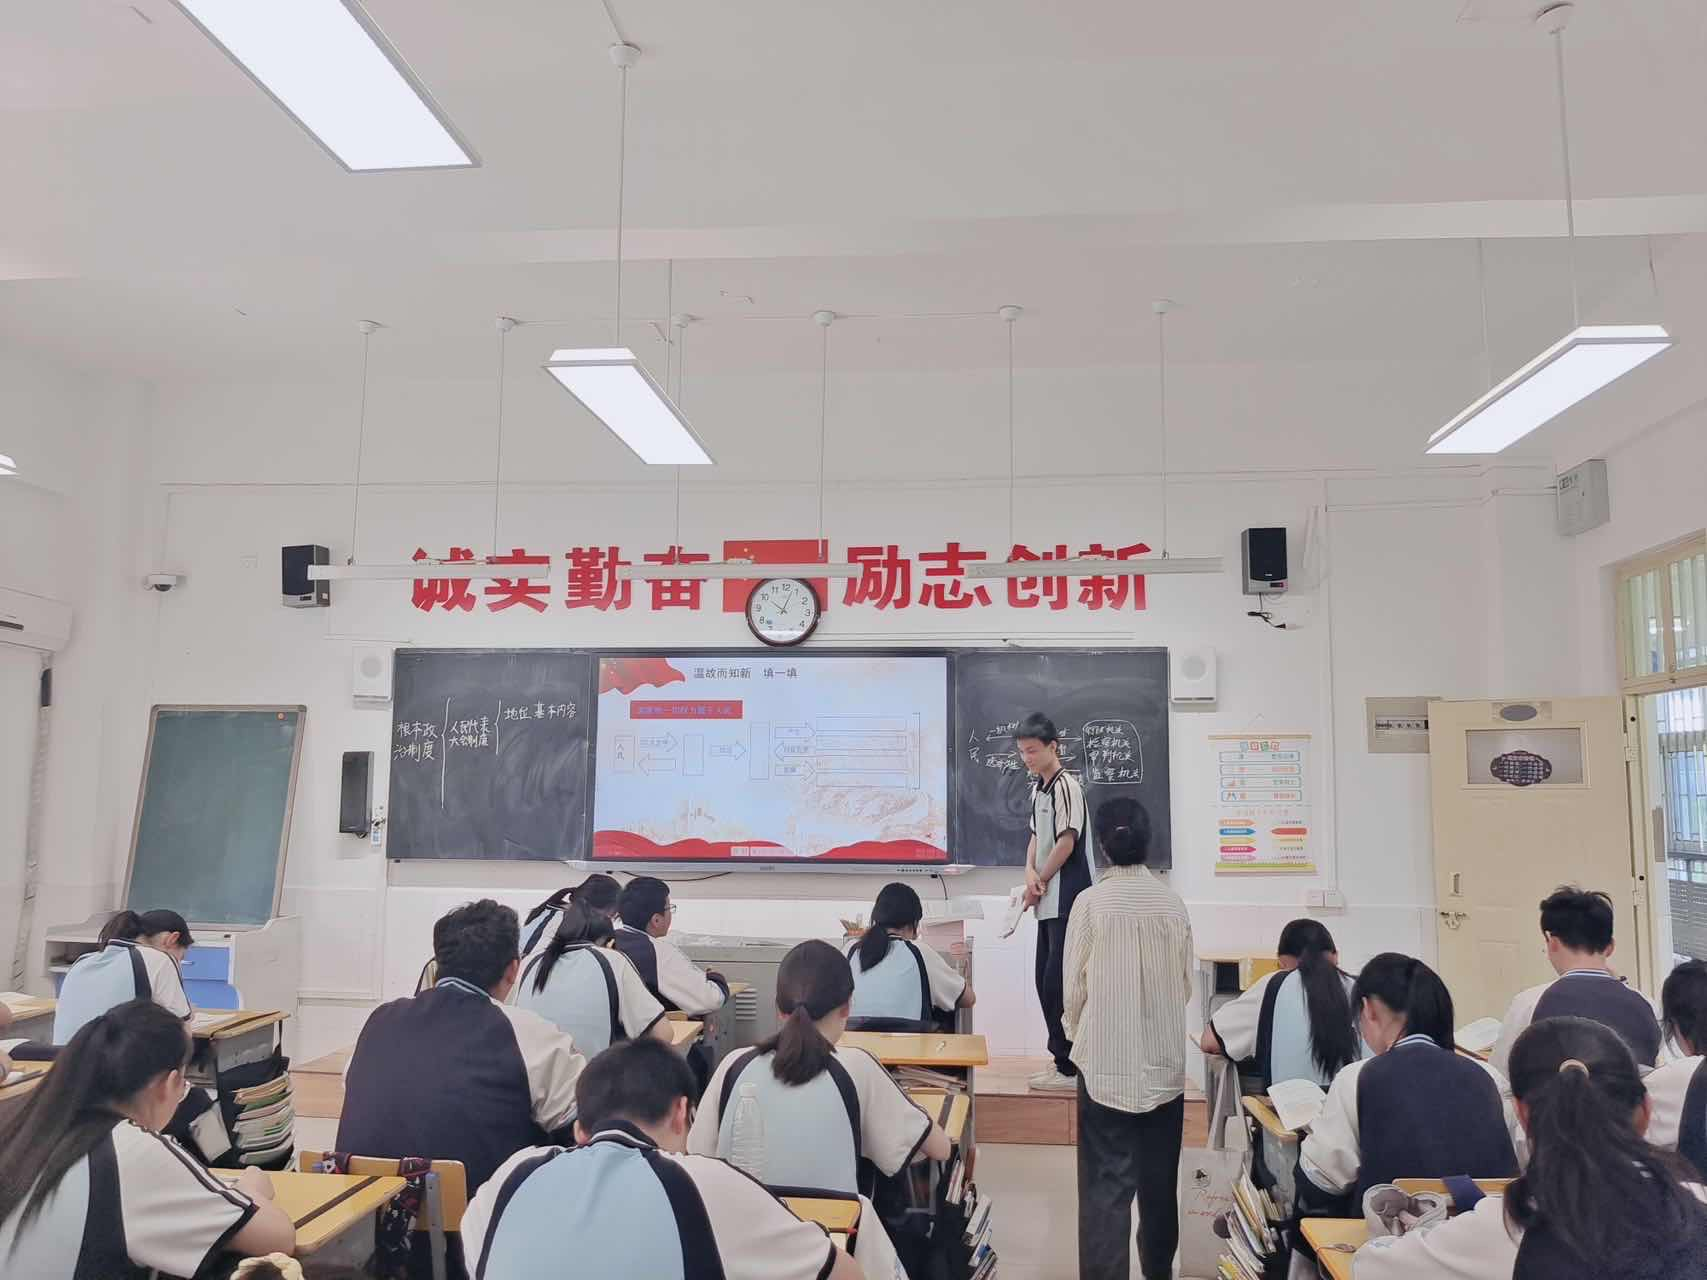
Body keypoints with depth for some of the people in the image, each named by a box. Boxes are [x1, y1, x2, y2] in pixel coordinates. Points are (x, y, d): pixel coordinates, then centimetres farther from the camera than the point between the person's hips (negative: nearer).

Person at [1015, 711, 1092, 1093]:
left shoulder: (1065, 785, -14)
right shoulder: (1038, 788, 14)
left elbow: (1066, 842, -17)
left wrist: (1039, 882, -8)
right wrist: (1030, 872, 1)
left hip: (1067, 899, -9)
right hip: (1051, 902, 10)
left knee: (1059, 981, -7)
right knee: (1045, 979, 14)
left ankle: (1069, 1068, -1)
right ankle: (1061, 1057, 24)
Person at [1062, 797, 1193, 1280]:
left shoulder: (1091, 902, -13)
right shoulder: (1172, 903, -5)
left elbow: (1073, 986, -7)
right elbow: (1186, 984, 5)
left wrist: (1075, 1031, 12)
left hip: (1106, 1063, -3)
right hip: (1165, 1062, 3)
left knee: (1106, 1184, 2)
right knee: (1159, 1179, 18)